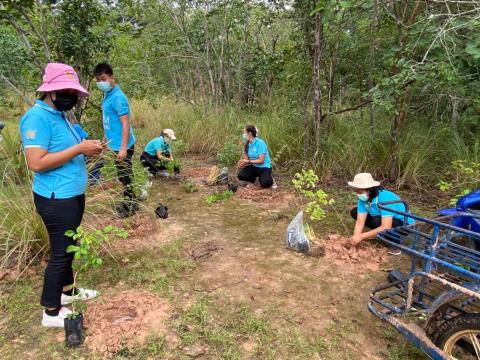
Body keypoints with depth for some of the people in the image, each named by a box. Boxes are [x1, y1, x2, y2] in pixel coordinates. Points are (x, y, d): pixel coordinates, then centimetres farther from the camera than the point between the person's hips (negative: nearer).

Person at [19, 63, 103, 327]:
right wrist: (79, 149, -24)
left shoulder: (58, 115, 11)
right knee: (61, 252, 1)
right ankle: (51, 312, 17)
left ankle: (67, 291, 39)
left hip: (72, 195, 10)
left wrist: (86, 149, 3)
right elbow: (36, 162, -26)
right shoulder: (37, 117, -19)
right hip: (56, 199, -9)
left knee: (67, 247, 21)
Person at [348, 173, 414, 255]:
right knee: (354, 212, -4)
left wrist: (361, 236, -41)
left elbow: (386, 228, -41)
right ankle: (377, 233, 9)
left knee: (377, 221, -36)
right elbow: (360, 222, -17)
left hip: (405, 224, -7)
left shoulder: (385, 198, -35)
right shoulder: (363, 198, -16)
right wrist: (355, 240, -29)